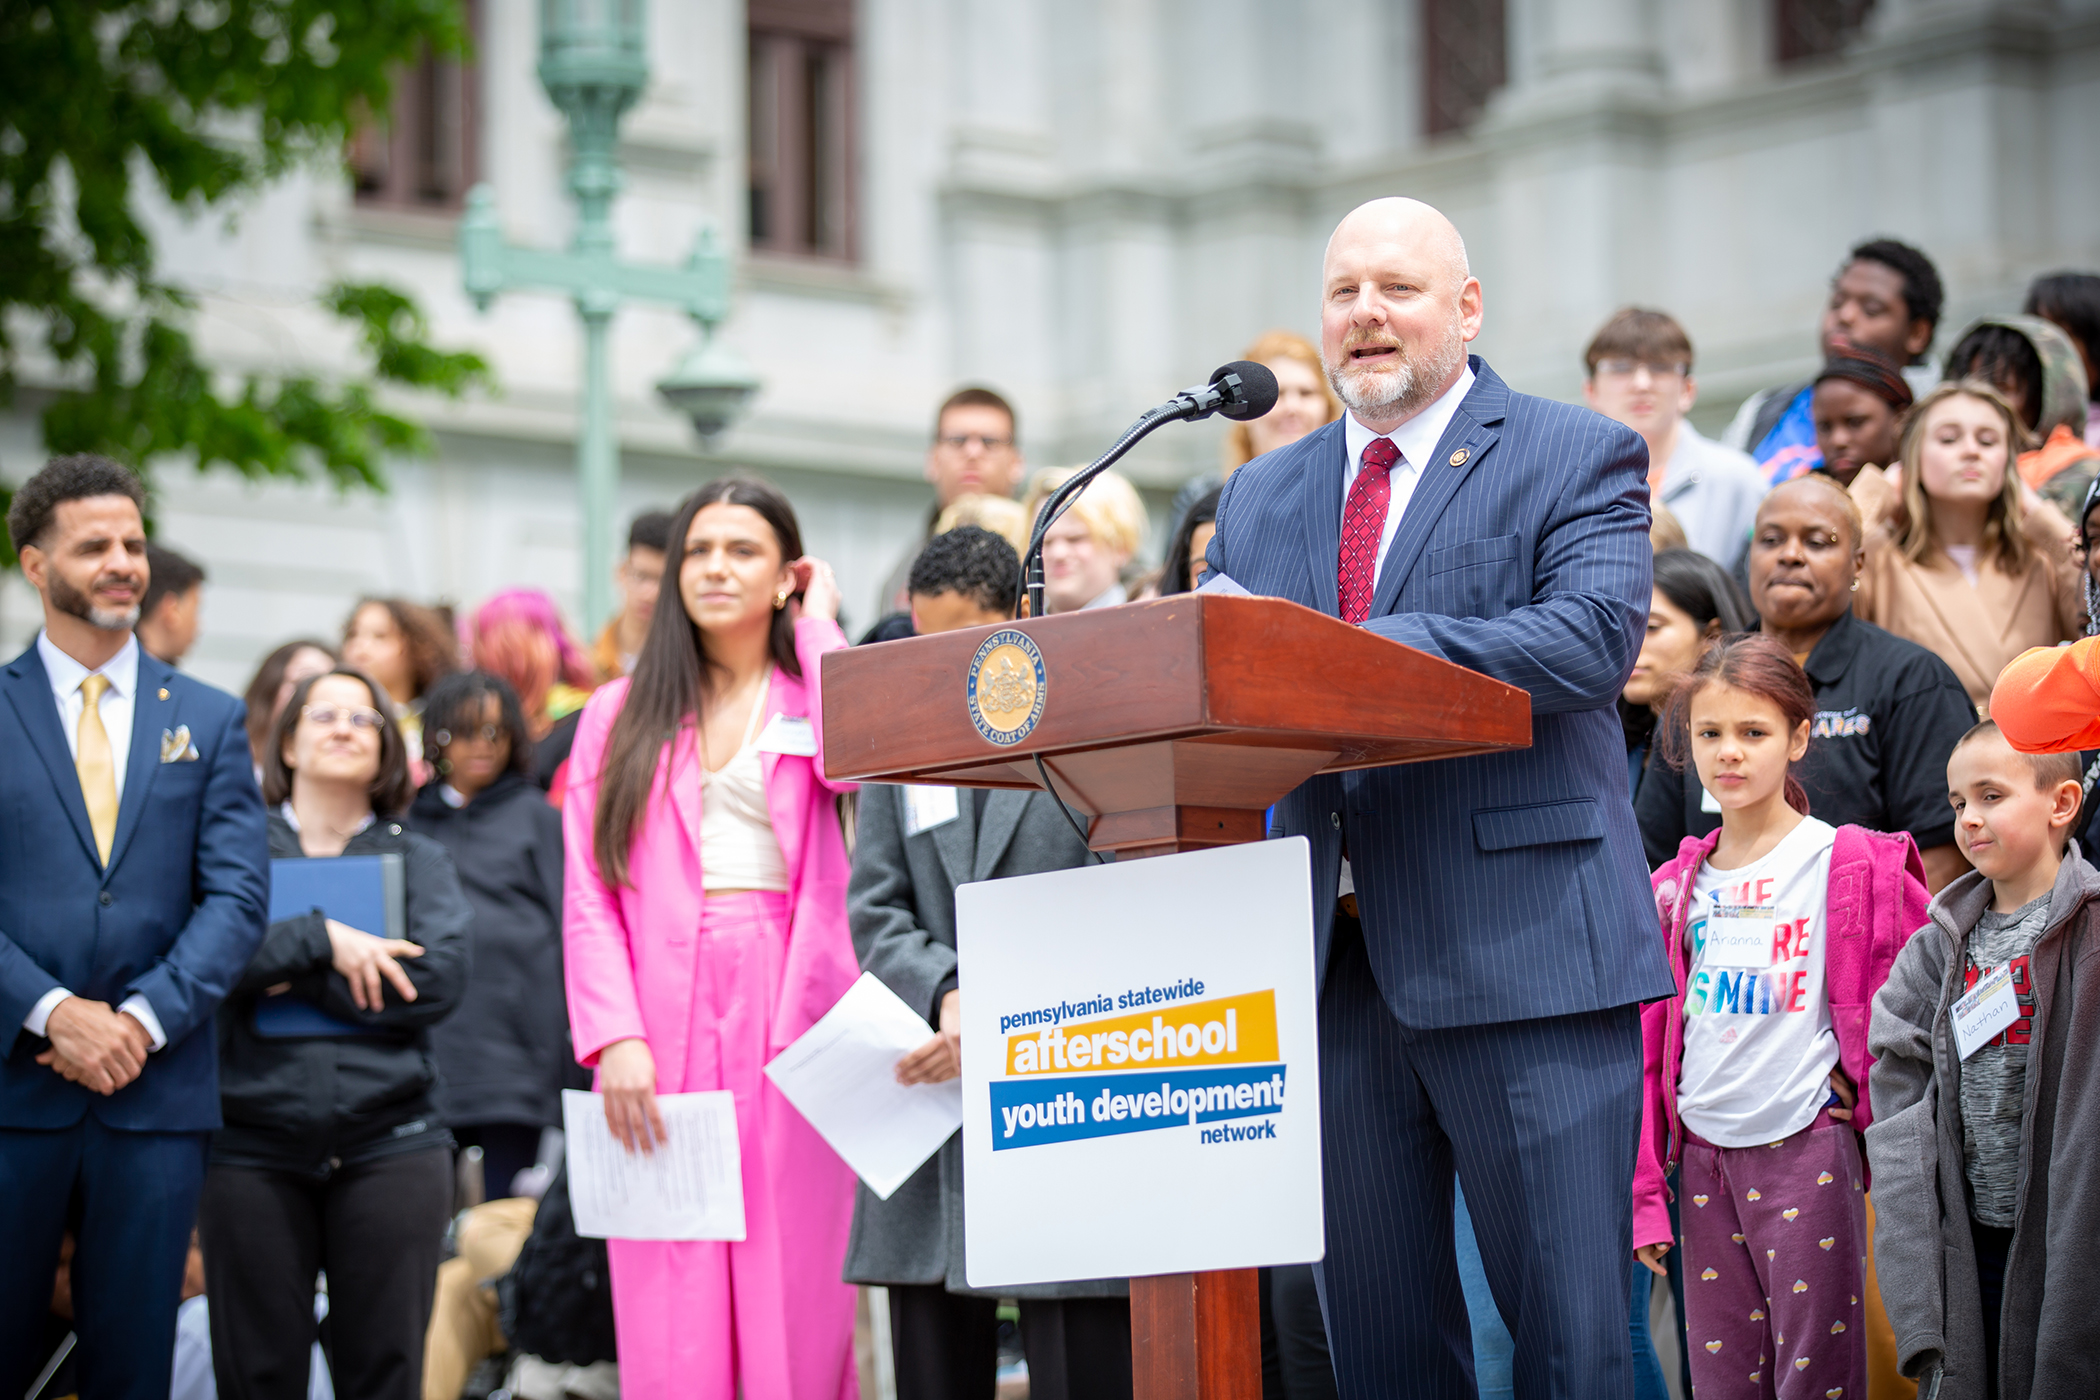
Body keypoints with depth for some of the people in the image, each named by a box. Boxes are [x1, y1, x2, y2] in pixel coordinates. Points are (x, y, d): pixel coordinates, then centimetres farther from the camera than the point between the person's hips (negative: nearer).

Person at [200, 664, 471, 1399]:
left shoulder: (418, 860, 14)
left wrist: (295, 980, -8)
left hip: (388, 1143, 1)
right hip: (254, 1141, -1)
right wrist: (321, 940, -14)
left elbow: (441, 975, -4)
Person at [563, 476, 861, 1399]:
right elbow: (590, 895, 7)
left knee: (795, 1292, -4)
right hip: (663, 1025, 1)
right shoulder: (620, 715, 15)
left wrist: (817, 623, 2)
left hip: (792, 1012, -1)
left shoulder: (816, 694, 12)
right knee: (671, 1320, -3)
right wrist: (614, 1037, -8)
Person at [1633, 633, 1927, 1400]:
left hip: (1806, 1145, -5)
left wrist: (1864, 1083, -2)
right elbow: (1651, 1042, 12)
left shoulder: (1852, 867, -4)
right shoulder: (1678, 886, 10)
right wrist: (1643, 1191, 9)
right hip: (1704, 1154, 5)